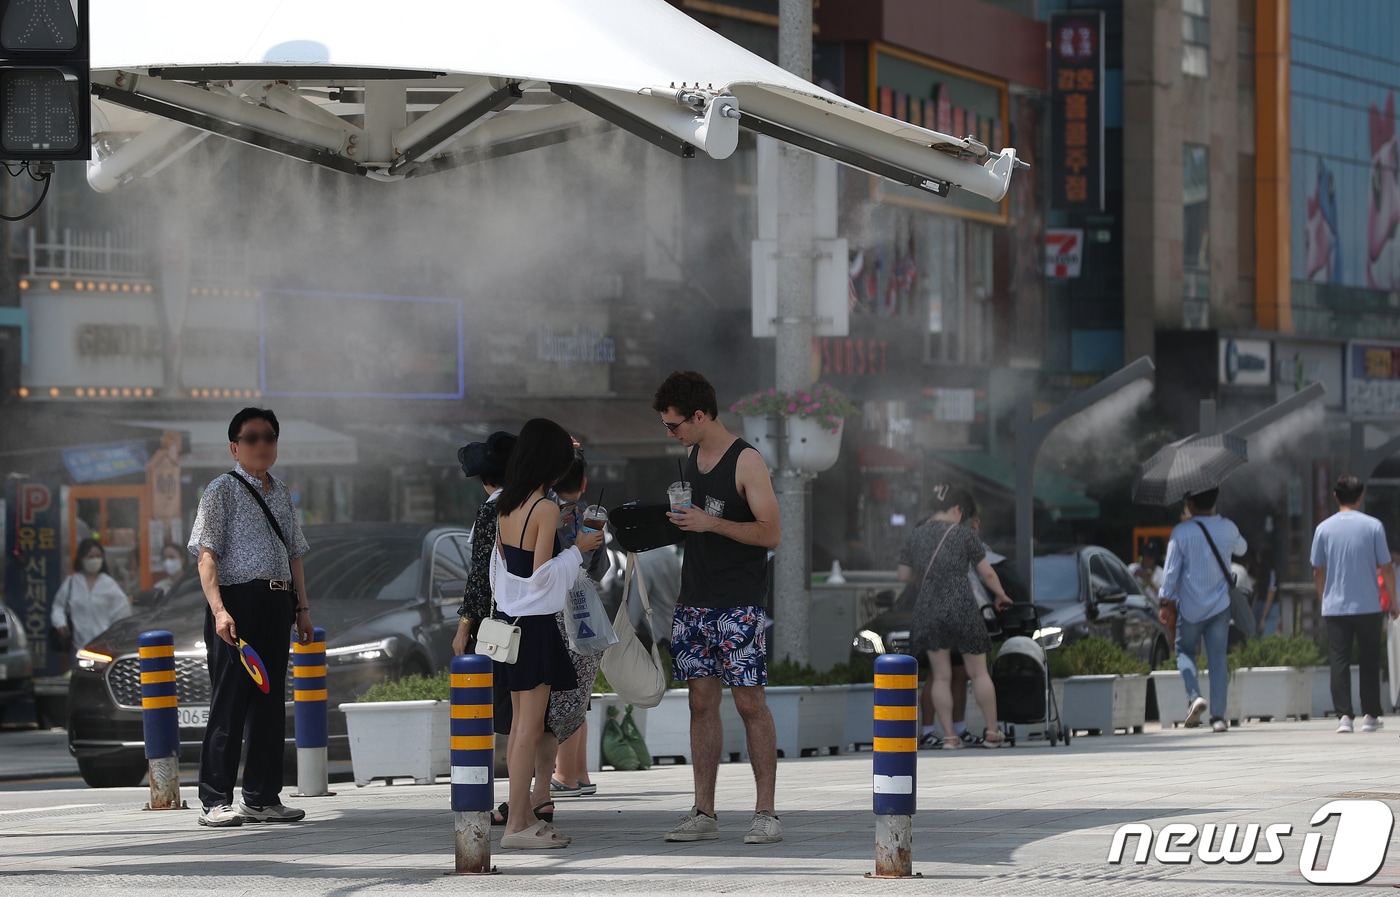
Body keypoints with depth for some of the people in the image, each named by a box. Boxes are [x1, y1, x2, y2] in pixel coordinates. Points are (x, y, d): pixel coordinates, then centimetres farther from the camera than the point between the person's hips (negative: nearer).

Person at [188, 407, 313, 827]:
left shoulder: (281, 493, 18)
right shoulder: (222, 490, -3)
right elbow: (207, 555, -10)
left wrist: (302, 607, 15)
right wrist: (219, 609, -21)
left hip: (277, 603, 7)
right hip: (237, 601, -7)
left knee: (271, 702, 9)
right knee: (230, 702, -7)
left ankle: (263, 797, 16)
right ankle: (215, 801, -4)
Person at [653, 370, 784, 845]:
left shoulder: (747, 462, -11)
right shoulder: (691, 455, 11)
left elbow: (771, 533, -14)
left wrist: (710, 523, -22)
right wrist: (673, 521, 7)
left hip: (739, 604, -7)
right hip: (694, 600, 7)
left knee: (750, 702, -7)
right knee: (701, 701, 5)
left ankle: (765, 811, -3)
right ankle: (703, 812, 7)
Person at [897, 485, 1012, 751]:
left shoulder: (915, 536, 7)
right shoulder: (963, 534, -4)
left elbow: (903, 575, 14)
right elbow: (987, 573, -1)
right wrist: (1001, 596, 17)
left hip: (928, 610, 3)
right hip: (962, 608, -3)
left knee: (941, 677, 7)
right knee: (979, 673, 8)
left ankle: (949, 736, 4)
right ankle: (992, 732, 12)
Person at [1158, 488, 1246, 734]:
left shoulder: (1182, 532, -11)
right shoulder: (1228, 529, 0)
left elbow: (1171, 570, -10)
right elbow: (1241, 548, 23)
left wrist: (1167, 602, 0)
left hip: (1190, 606, -2)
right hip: (1220, 604, 2)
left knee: (1185, 651, 16)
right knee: (1218, 658, 3)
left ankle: (1194, 695, -8)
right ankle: (1218, 715, -2)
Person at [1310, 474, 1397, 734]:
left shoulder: (1324, 528, 0)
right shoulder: (1373, 526, -4)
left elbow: (1318, 572, 5)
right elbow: (1386, 568, -2)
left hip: (1335, 606, 1)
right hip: (1368, 606, -1)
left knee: (1339, 661, 1)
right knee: (1369, 660, 11)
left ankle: (1343, 715, -10)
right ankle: (1370, 715, 13)